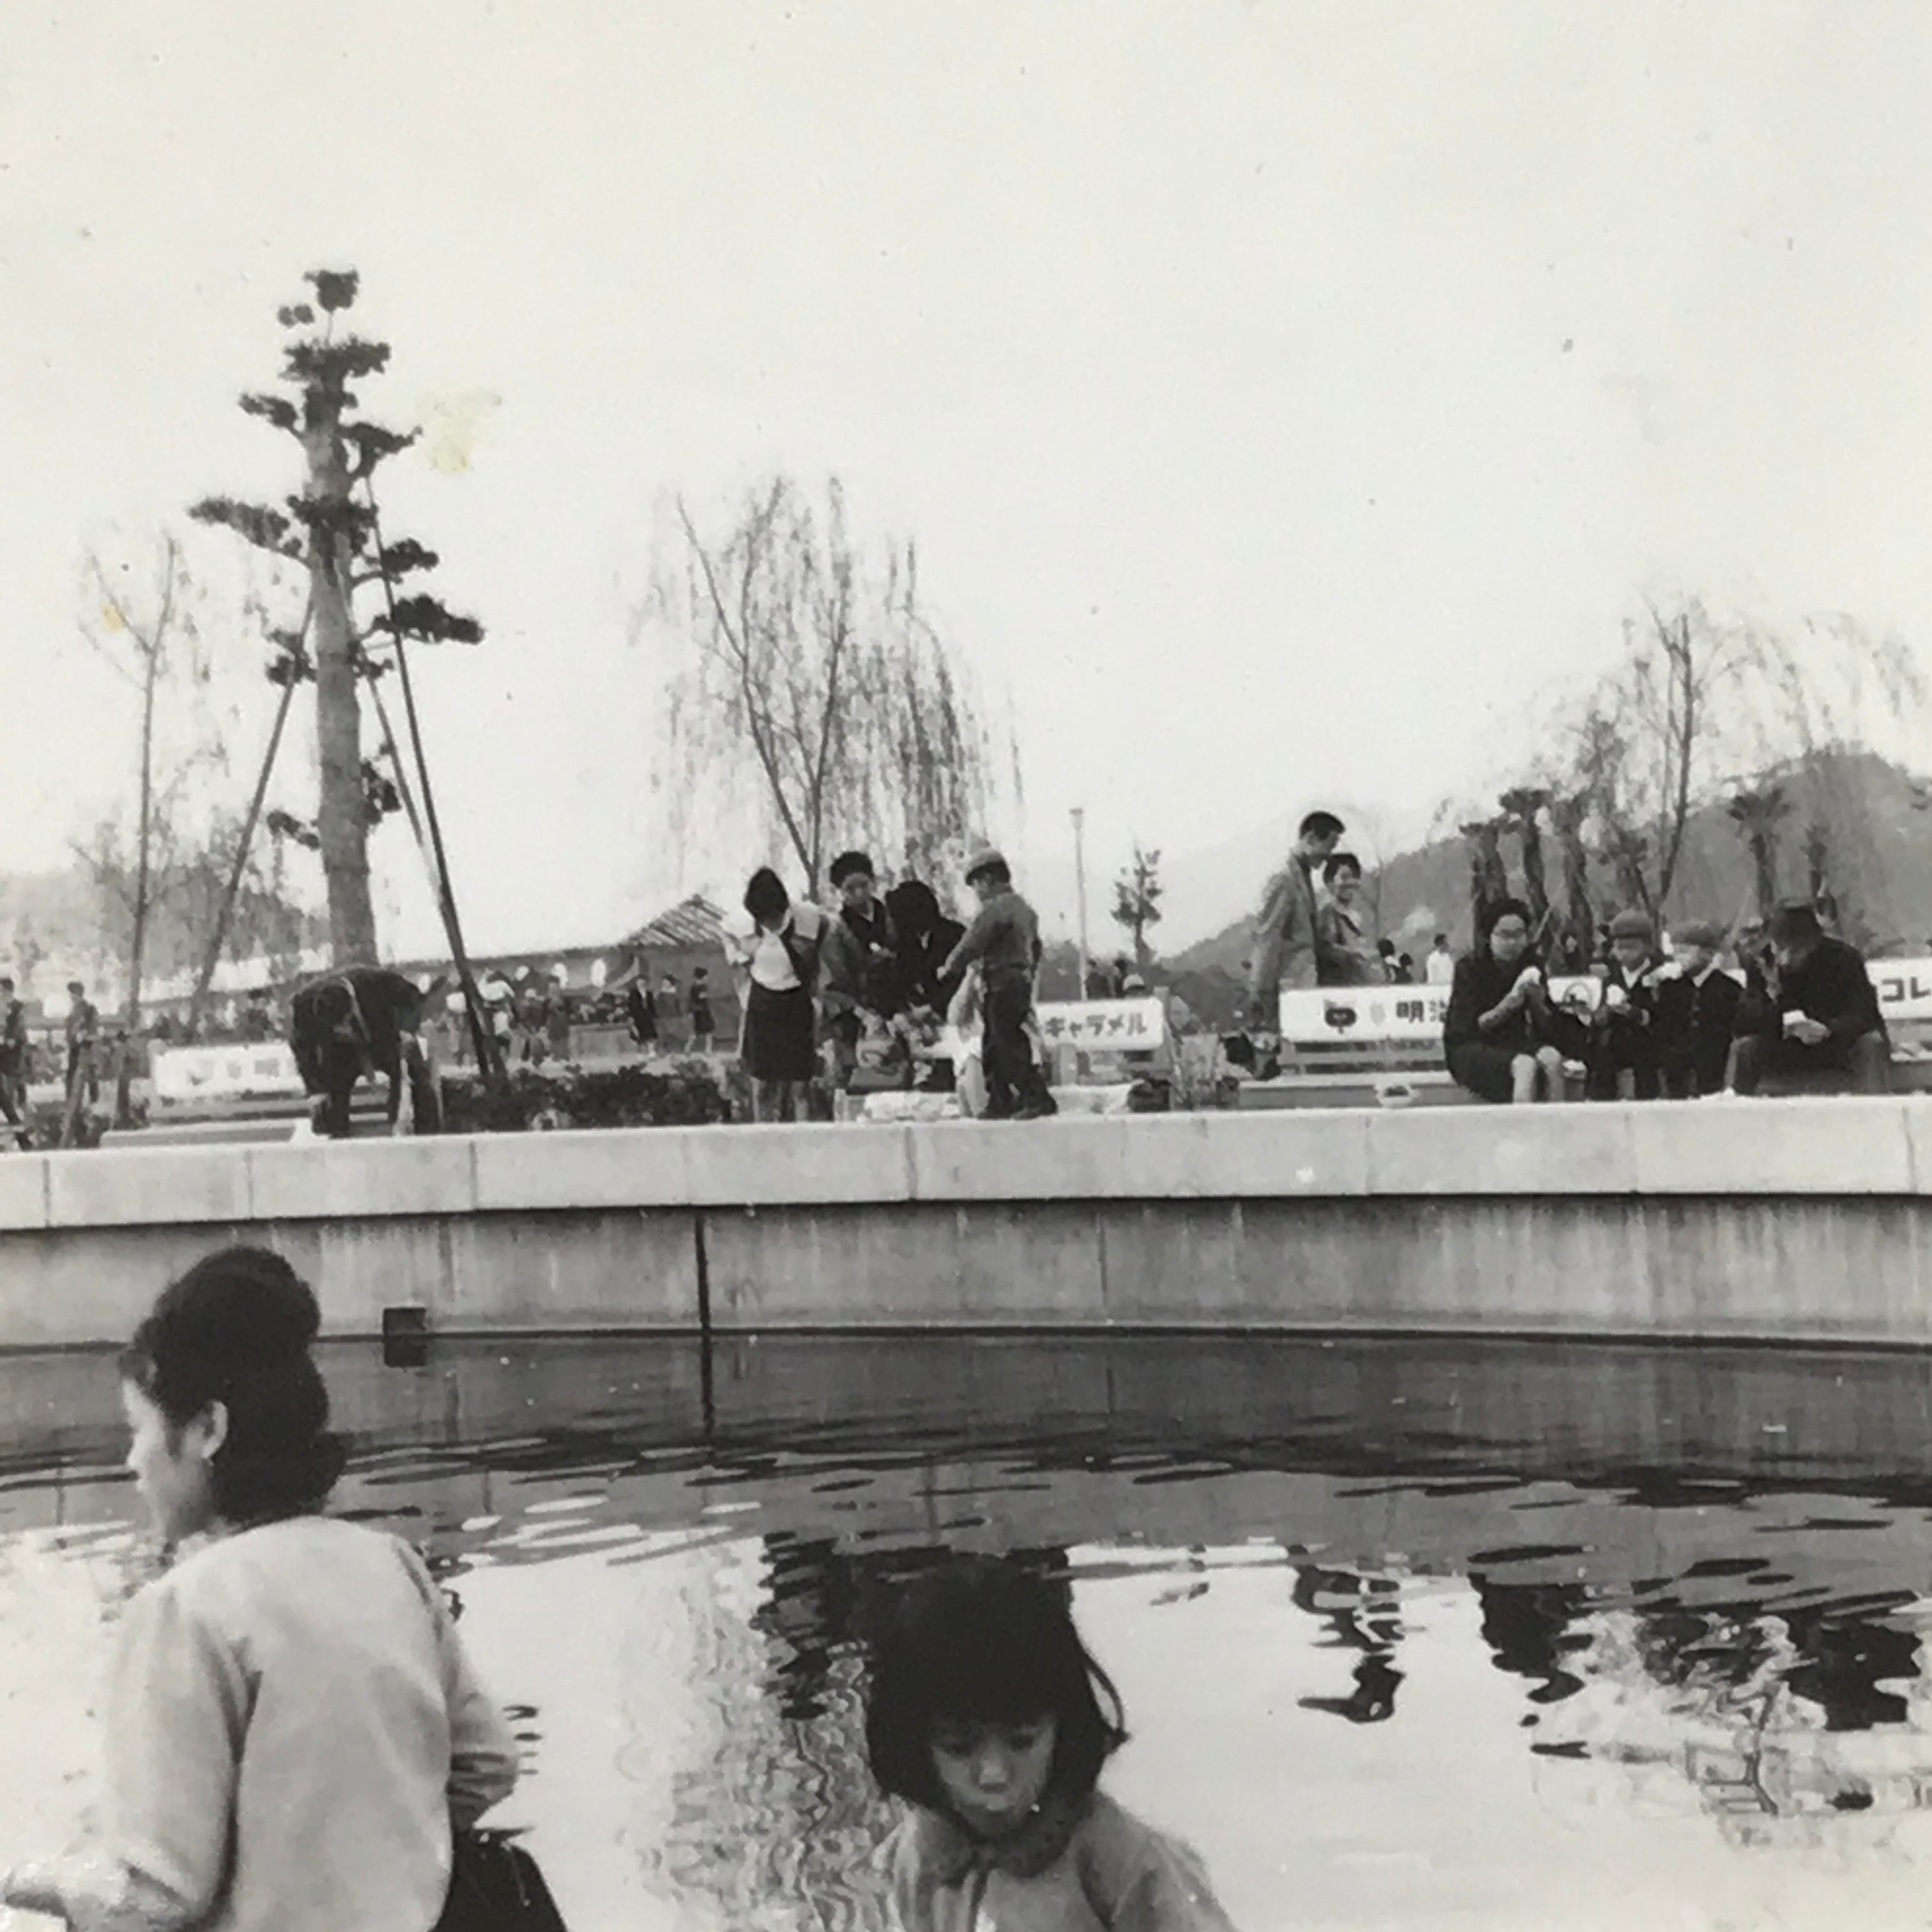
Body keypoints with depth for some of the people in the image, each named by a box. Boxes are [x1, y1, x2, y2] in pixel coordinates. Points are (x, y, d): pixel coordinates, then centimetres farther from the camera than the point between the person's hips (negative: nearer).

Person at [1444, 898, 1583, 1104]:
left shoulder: (1530, 968, 7)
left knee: (1551, 1057, -28)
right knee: (1525, 1065, -34)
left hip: (1513, 1045, 5)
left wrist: (1539, 1005, -17)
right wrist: (1506, 1006, -25)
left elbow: (1549, 1028, 5)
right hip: (1470, 1051, -4)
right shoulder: (1469, 968, -6)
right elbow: (1466, 1028, -13)